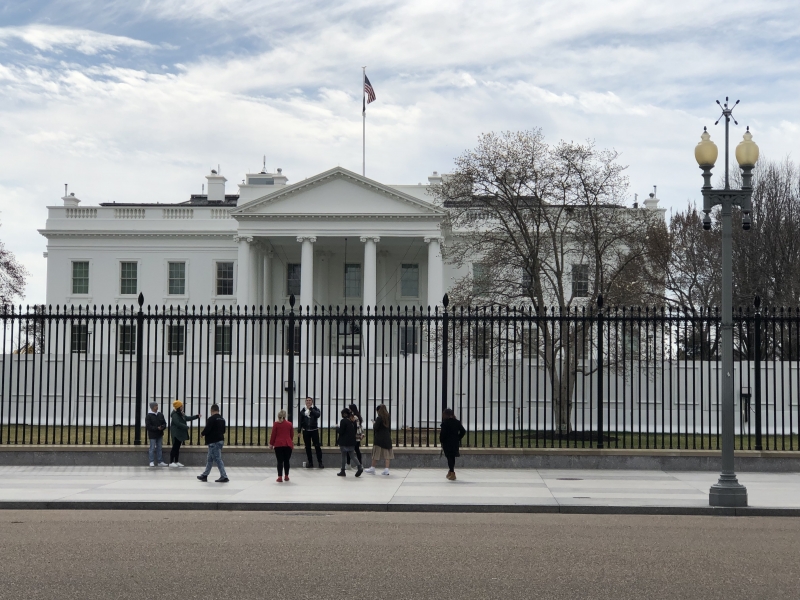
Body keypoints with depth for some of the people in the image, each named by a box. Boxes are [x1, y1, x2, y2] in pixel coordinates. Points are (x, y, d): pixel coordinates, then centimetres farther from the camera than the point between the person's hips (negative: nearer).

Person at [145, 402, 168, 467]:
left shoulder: (160, 414, 7)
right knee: (152, 448, -1)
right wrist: (157, 428, -20)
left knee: (159, 448, 9)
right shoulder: (149, 416, -9)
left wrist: (162, 427, -11)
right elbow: (148, 426, -14)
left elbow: (164, 423, 12)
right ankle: (152, 462, 6)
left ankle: (160, 462, 13)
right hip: (152, 435, -5)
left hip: (159, 435, 5)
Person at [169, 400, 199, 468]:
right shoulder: (174, 415, -17)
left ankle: (176, 462, 18)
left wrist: (196, 416, 18)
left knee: (177, 447, 13)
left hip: (180, 433, 9)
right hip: (176, 434, -9)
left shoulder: (180, 414, 13)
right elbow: (178, 423, -26)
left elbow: (187, 418, 23)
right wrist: (186, 427, -23)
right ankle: (171, 462, -3)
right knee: (175, 447, -7)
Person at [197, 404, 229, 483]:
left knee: (218, 459, -7)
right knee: (210, 459, 17)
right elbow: (223, 430, 17)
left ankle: (224, 476, -8)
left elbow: (207, 429, -20)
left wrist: (202, 433, 0)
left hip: (213, 442, -9)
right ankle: (205, 475, 25)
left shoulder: (211, 419, -16)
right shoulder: (222, 419, 11)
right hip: (221, 440, 9)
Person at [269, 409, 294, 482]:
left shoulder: (276, 424, -3)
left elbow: (273, 434, -3)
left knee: (280, 461, -1)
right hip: (288, 444, 2)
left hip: (278, 444, -2)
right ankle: (286, 476, 19)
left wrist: (271, 444, 7)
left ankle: (280, 477, -7)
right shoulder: (289, 424, 4)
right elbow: (292, 434, 11)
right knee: (286, 461, 13)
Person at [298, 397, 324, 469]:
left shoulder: (315, 409, 0)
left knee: (317, 446, -6)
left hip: (314, 430, -2)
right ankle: (310, 462, 12)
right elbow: (300, 421, 7)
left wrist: (311, 408, -20)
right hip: (305, 431, 2)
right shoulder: (302, 410, 5)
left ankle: (320, 462, -2)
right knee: (307, 447, 5)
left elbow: (318, 414, -22)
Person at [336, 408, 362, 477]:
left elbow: (341, 432, -15)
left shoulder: (343, 421, -14)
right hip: (352, 441, 6)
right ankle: (359, 467, -10)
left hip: (344, 442, -6)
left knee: (344, 456, 4)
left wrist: (337, 429, 2)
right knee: (353, 455, 9)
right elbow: (355, 431, 12)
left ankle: (343, 471, 9)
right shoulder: (352, 421, 7)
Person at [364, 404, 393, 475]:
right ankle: (386, 469, -1)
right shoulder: (388, 418, 7)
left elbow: (375, 428, -15)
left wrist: (374, 423, 4)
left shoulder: (379, 418, -13)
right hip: (387, 437, 6)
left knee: (376, 453, 4)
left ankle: (372, 468, 11)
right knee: (387, 453, 4)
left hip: (379, 438, -6)